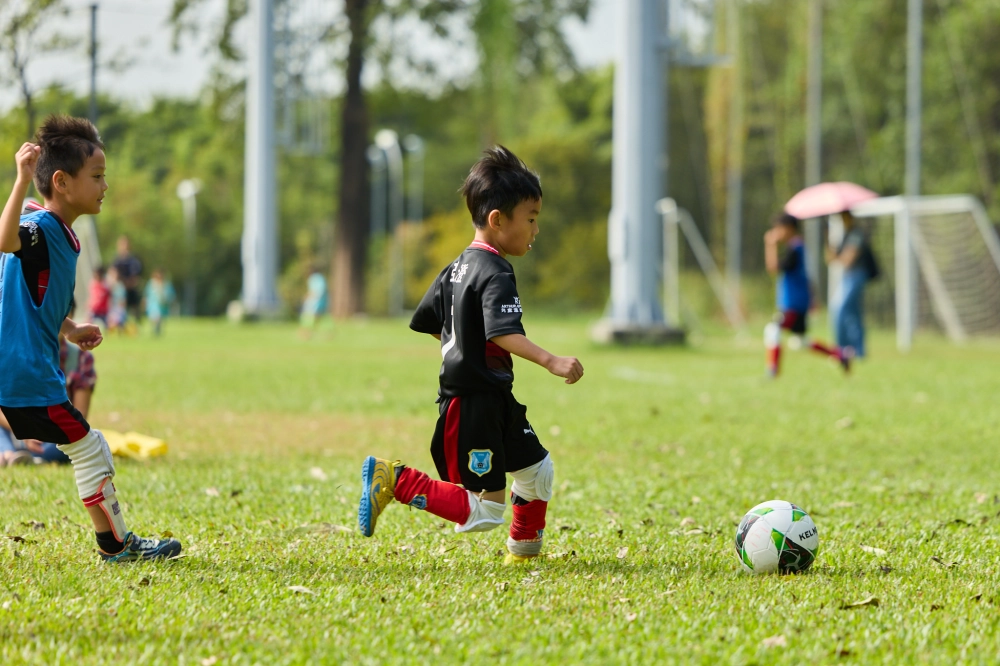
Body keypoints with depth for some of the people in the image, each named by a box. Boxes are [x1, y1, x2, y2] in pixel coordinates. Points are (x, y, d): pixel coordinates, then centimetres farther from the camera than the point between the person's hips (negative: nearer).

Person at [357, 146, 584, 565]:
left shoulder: (457, 268, 12)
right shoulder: (495, 273, -17)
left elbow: (425, 322, 20)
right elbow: (503, 332, -32)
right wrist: (550, 361, -40)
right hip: (472, 406, -11)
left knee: (537, 469, 23)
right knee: (484, 512, -10)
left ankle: (524, 552, 36)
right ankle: (395, 480, -8)